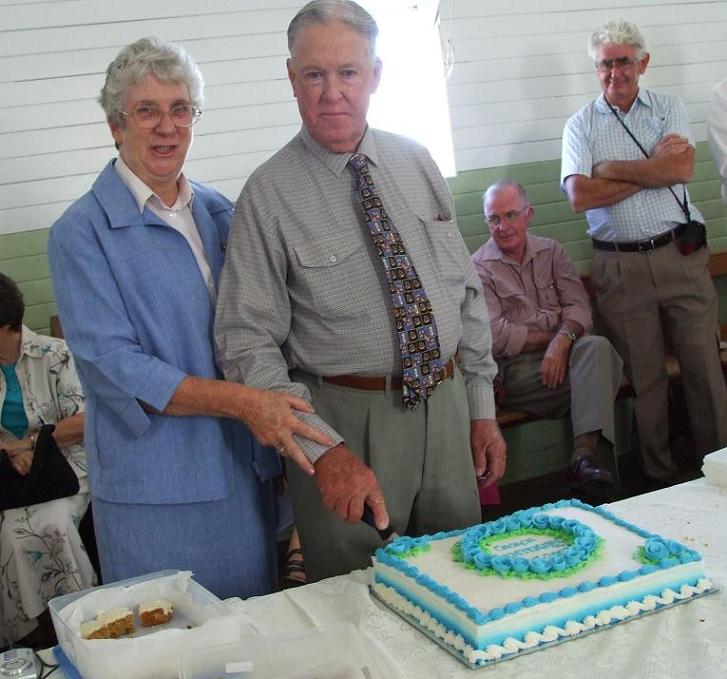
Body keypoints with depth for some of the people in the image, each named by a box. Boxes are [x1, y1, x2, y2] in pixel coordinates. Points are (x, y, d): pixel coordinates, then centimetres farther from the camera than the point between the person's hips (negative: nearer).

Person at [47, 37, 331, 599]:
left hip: (246, 472, 5)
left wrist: (273, 412, 6)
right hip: (155, 489, -5)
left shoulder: (219, 214, 10)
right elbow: (112, 366, -17)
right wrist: (239, 402, -24)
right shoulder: (82, 232, -8)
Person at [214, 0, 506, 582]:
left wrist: (482, 409, 9)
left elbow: (468, 290, 10)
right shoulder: (269, 194, -9)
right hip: (347, 422, -4)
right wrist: (325, 449, -21)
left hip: (446, 405, 5)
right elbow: (248, 345, -13)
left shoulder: (415, 163, 5)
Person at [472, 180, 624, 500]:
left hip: (563, 352, 4)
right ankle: (583, 459, -22)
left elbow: (578, 305, 4)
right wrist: (551, 336, -5)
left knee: (596, 347, -31)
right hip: (516, 368, -4)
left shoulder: (550, 251, 17)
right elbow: (496, 336, -7)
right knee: (597, 362, -26)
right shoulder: (478, 268, 4)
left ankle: (584, 456, -40)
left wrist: (563, 340, -16)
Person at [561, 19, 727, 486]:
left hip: (681, 254, 1)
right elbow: (580, 197, -10)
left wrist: (610, 169, -8)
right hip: (620, 267, 0)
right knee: (645, 377, 7)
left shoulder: (669, 109, 8)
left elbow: (682, 168, -10)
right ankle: (661, 479, 19)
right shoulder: (581, 125, 5)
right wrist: (654, 170, -9)